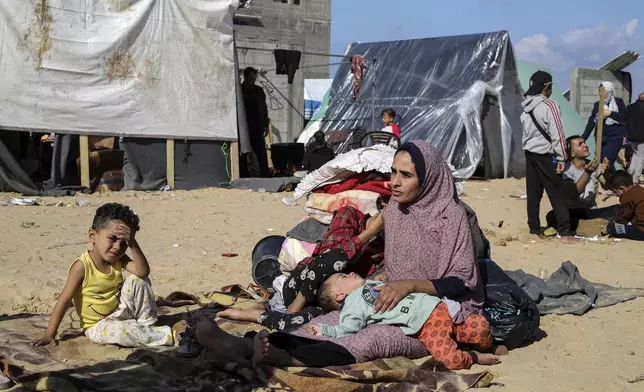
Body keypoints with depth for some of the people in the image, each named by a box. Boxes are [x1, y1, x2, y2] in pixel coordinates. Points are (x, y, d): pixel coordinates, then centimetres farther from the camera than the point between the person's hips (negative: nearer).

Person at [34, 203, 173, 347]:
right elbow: (64, 301, -19)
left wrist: (132, 243, -32)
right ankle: (166, 335, -23)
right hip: (98, 326, -5)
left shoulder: (119, 260, -6)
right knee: (117, 330, -38)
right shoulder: (82, 266, -21)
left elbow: (143, 271, -23)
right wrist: (50, 335, -20)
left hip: (120, 314, 5)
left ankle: (147, 325, -3)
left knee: (137, 280, -15)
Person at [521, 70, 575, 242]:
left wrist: (528, 149, 17)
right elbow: (557, 134, -15)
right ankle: (565, 232, -8)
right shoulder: (549, 105, -13)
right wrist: (561, 158, -12)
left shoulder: (526, 108, 10)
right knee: (557, 194, -5)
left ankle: (534, 229, 12)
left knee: (533, 193, 10)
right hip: (545, 155, -7)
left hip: (530, 154, 7)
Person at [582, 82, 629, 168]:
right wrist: (583, 138, 5)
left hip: (615, 137, -4)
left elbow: (625, 116, -6)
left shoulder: (618, 102, 4)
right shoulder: (597, 104, 11)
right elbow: (591, 122, 11)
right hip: (601, 138, 4)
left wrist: (610, 113, -15)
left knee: (606, 161, -17)